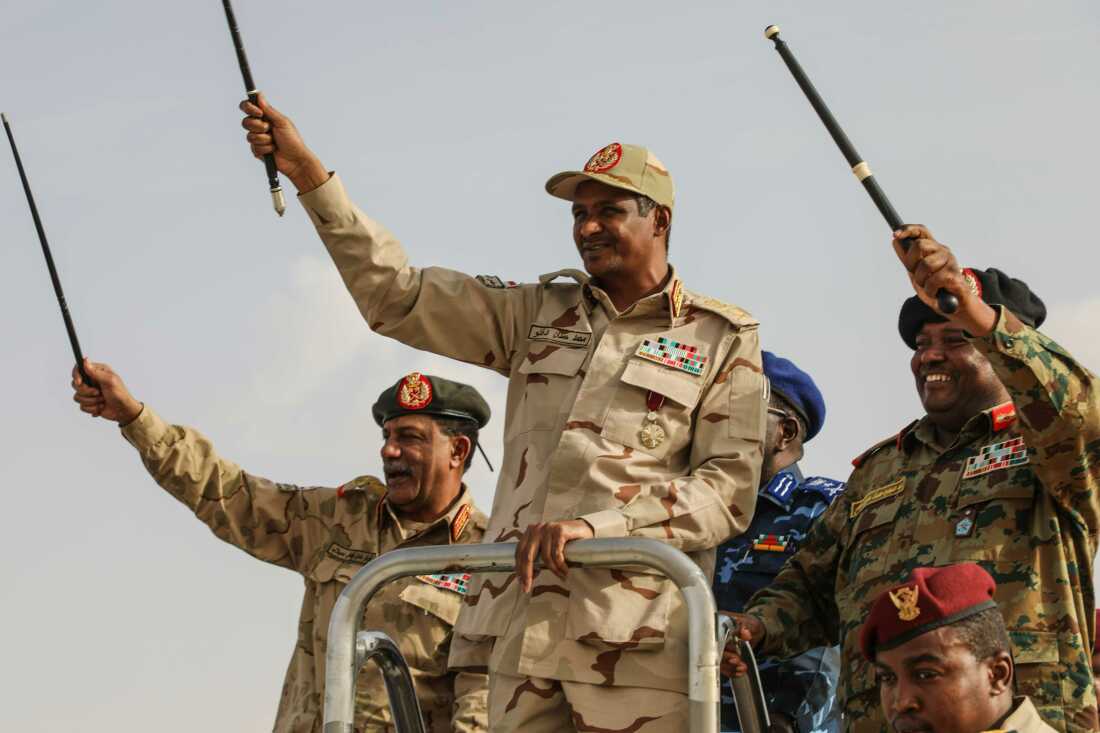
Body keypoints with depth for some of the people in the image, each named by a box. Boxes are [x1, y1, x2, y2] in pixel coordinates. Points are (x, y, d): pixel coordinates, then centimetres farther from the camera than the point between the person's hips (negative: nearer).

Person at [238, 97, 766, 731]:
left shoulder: (724, 338, 9)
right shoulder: (540, 314, 21)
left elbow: (730, 490, -2)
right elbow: (399, 297, 17)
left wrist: (598, 525, -15)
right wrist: (308, 174, 9)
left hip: (635, 637, -4)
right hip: (523, 626, 4)